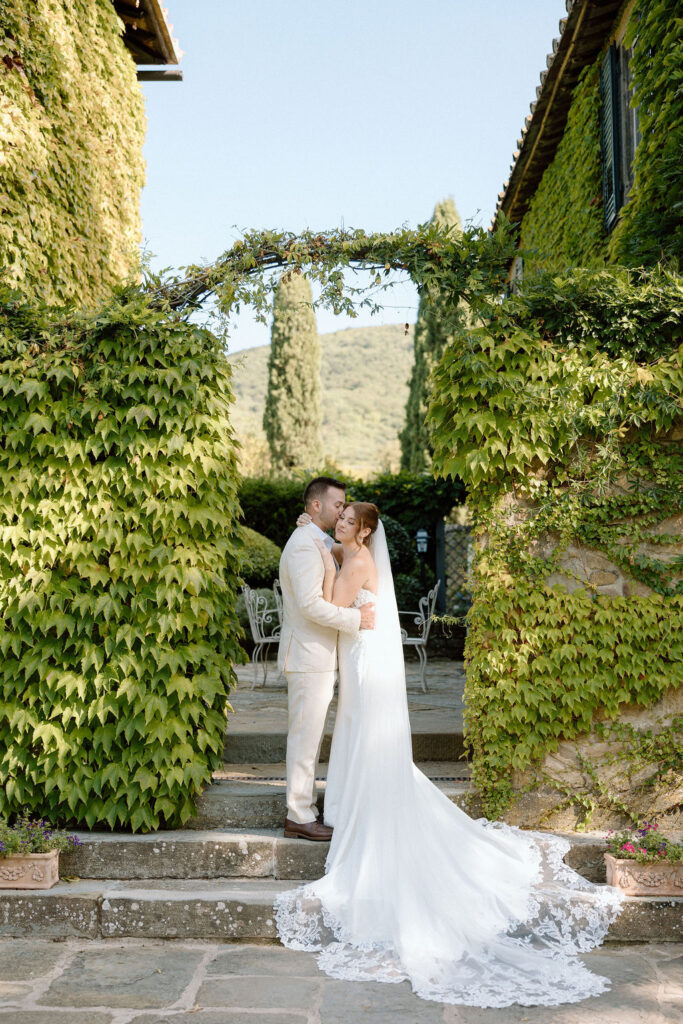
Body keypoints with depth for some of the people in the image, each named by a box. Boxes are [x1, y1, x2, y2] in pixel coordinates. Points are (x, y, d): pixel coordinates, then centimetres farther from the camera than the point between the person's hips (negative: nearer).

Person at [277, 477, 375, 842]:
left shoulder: (320, 543, 17)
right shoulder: (304, 545, -17)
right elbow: (310, 604, -25)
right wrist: (355, 618, -19)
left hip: (317, 655, 11)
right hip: (308, 656, -11)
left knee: (309, 734, 16)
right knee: (305, 735, -4)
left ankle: (304, 805, 25)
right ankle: (299, 817, 4)